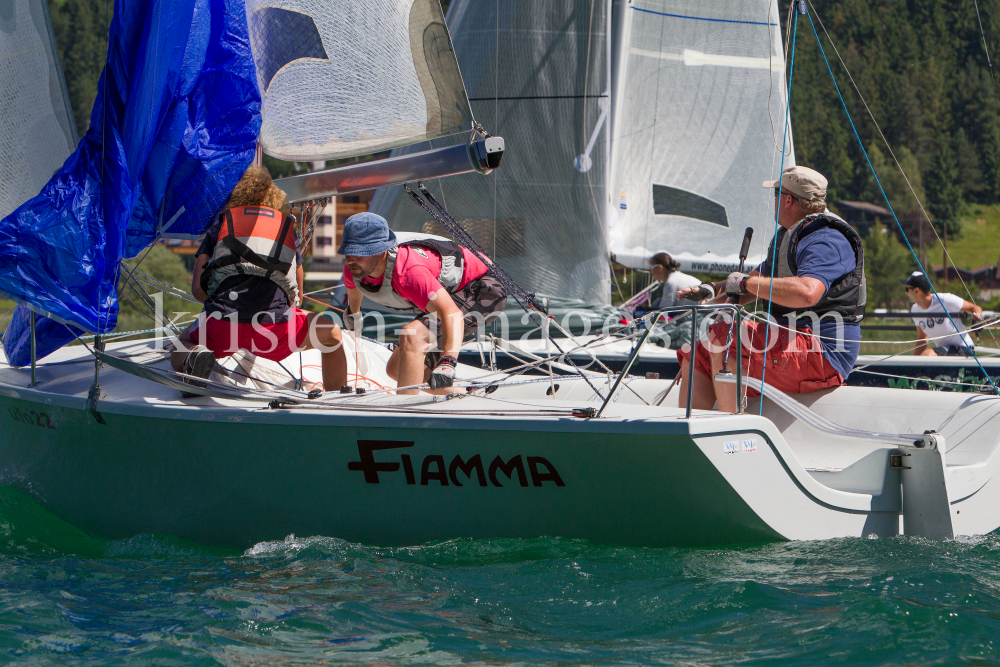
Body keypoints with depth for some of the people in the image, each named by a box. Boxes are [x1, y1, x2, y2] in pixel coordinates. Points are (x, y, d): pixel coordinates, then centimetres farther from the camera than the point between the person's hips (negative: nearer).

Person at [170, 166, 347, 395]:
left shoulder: (219, 228, 23)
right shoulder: (288, 229, 27)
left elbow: (197, 289, 16)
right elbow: (296, 296, 34)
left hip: (222, 326, 0)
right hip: (275, 327, 0)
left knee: (181, 344, 33)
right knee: (331, 333, 29)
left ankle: (195, 355, -4)